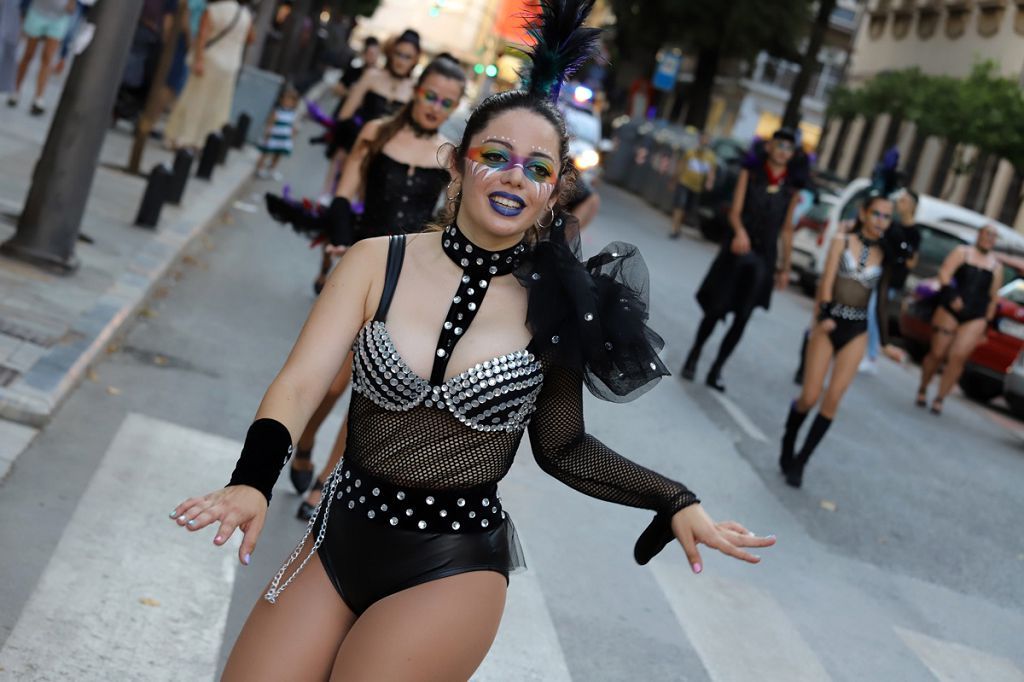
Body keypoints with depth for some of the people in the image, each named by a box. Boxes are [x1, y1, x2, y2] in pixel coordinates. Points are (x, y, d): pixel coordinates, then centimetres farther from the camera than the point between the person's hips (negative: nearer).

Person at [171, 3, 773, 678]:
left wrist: (674, 501, -5)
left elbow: (562, 447, 5)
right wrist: (252, 483, -30)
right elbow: (300, 385, -12)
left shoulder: (555, 304, -6)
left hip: (453, 569, -2)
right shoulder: (378, 262, -4)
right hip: (340, 540, 2)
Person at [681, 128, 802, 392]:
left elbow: (787, 230, 11)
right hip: (738, 250, -2)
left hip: (764, 257, 2)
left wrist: (785, 267, 9)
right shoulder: (750, 173, 1)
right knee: (716, 309, 0)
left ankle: (716, 370, 10)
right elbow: (735, 211, -7)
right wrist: (740, 231, -29)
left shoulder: (791, 188, 6)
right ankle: (693, 356, 23)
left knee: (742, 318, 0)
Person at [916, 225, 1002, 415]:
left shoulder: (996, 266, 13)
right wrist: (952, 296, -19)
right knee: (937, 353, -2)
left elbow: (993, 298, 16)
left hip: (976, 319, 1)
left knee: (958, 356, -13)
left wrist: (987, 322, 12)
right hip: (949, 311, -1)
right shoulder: (962, 252, 6)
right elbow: (944, 274, -6)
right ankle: (922, 390, 20)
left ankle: (939, 399, -4)